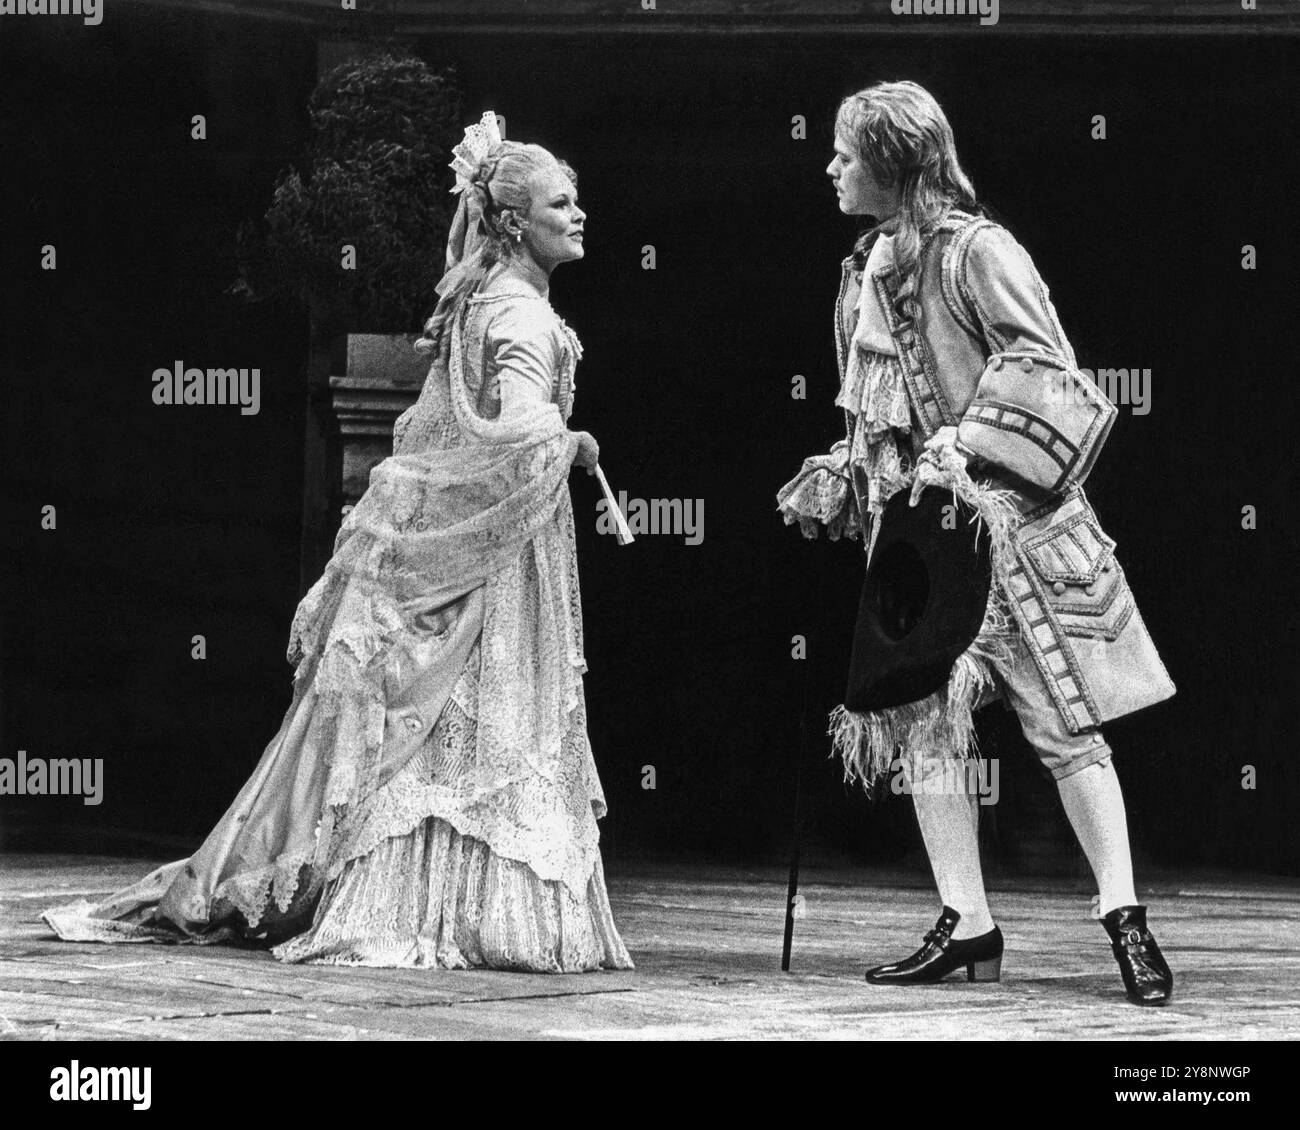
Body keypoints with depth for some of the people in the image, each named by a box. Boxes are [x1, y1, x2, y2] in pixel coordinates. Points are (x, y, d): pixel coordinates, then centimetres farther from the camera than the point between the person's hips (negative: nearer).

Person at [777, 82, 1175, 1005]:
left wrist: (968, 446, -22)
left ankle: (1125, 918, -2)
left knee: (1064, 722, -5)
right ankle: (968, 927, 4)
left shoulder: (976, 252, -9)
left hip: (1006, 516, -7)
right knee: (922, 721, 0)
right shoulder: (870, 270, 14)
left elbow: (1042, 369, -14)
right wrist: (843, 478, 11)